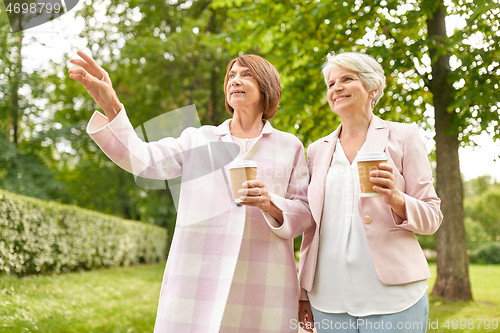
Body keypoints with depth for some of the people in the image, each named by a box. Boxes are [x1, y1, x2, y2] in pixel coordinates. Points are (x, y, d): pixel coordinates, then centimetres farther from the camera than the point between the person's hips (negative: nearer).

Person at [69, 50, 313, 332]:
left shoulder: (289, 146, 11)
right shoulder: (198, 139, 14)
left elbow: (306, 213, 8)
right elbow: (142, 159, 0)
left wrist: (271, 204, -13)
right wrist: (110, 106, -13)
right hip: (197, 282, 1)